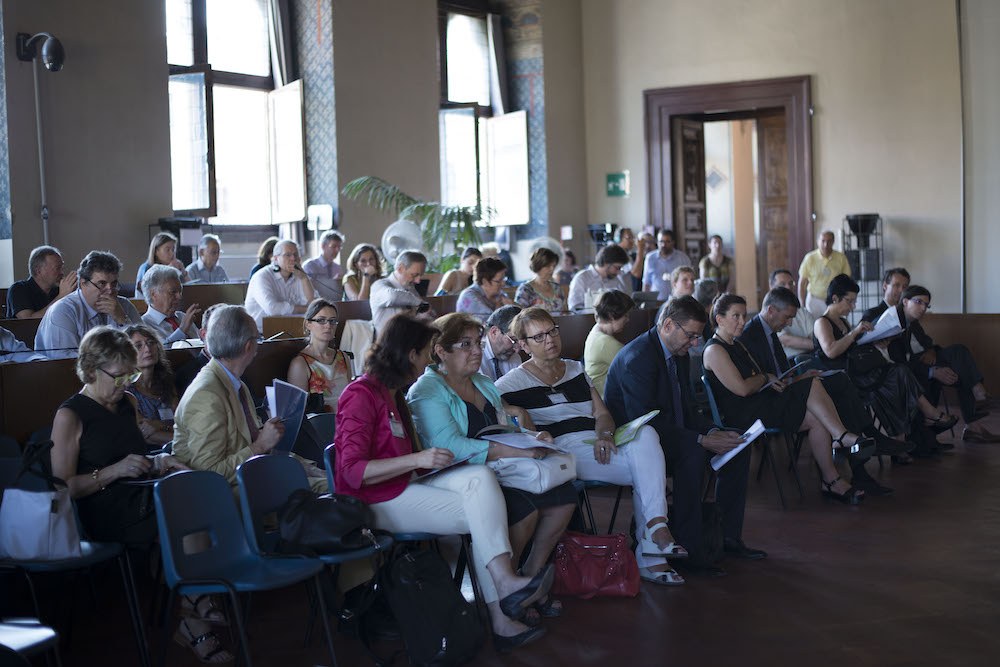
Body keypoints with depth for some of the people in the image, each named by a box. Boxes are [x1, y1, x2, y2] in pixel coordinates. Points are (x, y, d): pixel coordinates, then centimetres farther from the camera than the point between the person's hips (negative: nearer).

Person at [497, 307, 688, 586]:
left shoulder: (575, 369, 24)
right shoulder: (513, 383, 8)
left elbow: (602, 413, 15)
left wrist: (605, 435, -3)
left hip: (597, 444, 6)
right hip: (563, 450, -6)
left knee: (644, 434, -28)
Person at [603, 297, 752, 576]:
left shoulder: (679, 355, 9)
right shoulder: (636, 359, -22)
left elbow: (686, 409, 14)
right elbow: (645, 423, -29)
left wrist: (713, 431, -8)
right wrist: (702, 440, -31)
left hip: (672, 436, 10)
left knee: (738, 449, 1)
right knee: (693, 454, -34)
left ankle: (728, 535, 5)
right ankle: (688, 549, -30)